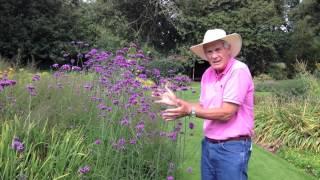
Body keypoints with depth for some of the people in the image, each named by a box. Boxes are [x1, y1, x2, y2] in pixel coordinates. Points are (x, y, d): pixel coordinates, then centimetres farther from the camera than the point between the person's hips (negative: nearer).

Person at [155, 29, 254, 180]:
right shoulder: (207, 74, 5)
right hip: (208, 145, 7)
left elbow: (226, 113, -21)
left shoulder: (239, 71, -16)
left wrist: (190, 111, -18)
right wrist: (177, 101, 7)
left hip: (232, 148, -7)